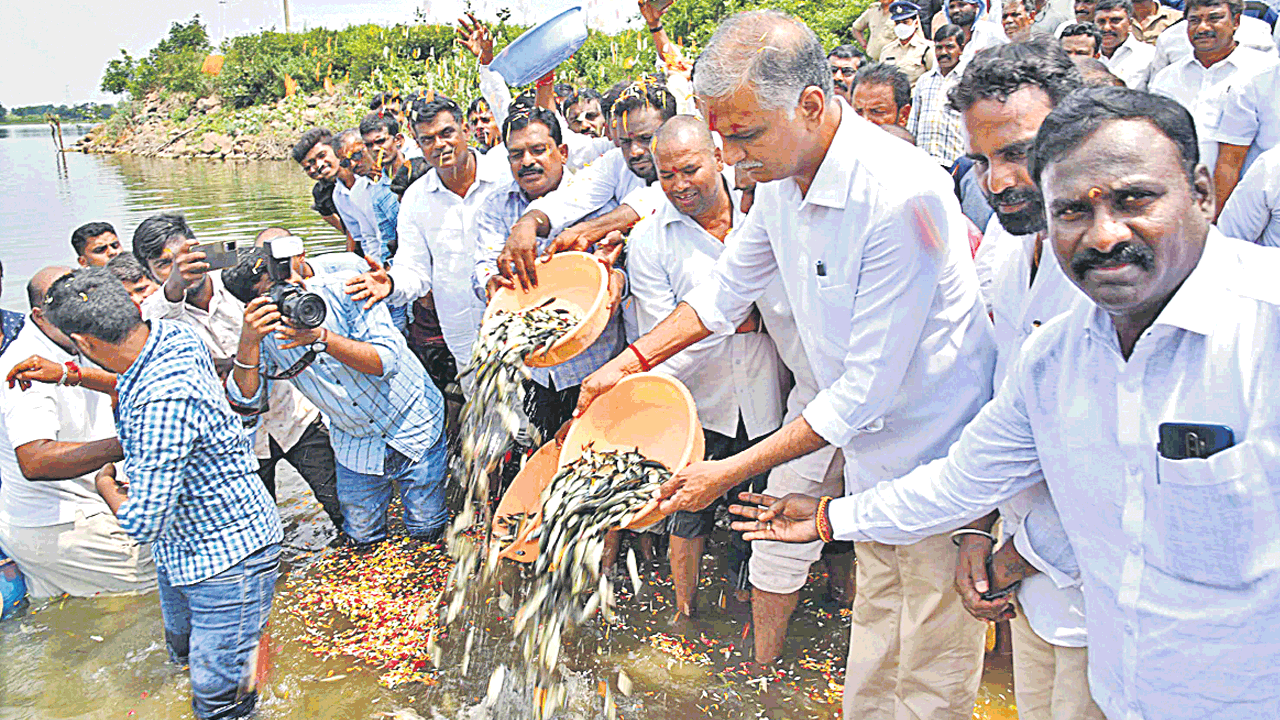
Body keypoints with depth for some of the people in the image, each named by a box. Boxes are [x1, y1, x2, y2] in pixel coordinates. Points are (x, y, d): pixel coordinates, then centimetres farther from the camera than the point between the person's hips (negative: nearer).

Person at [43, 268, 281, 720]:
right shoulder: (173, 333, -8)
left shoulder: (164, 402, -37)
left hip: (228, 559, -10)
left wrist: (105, 487, -9)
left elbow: (142, 524, -29)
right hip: (181, 544, 10)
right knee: (185, 653, 28)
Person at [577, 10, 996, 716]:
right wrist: (632, 359, 7)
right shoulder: (779, 178, -3)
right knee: (874, 622, 22)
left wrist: (730, 473, -20)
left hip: (935, 457, -7)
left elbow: (867, 387, -26)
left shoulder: (901, 195, -29)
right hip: (870, 450, 7)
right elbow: (728, 286, 14)